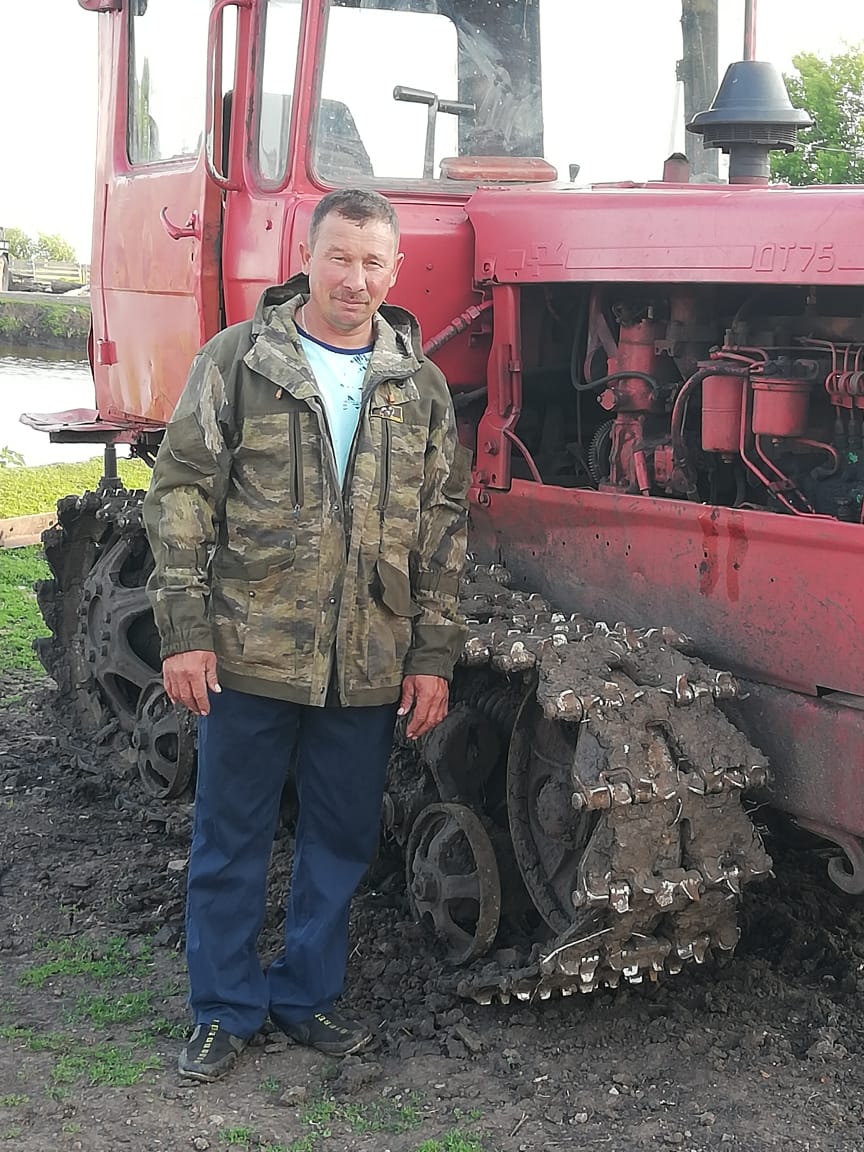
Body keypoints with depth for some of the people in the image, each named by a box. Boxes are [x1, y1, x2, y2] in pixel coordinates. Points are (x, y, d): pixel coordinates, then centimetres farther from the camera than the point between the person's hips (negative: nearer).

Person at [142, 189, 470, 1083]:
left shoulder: (419, 386, 6)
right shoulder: (237, 361, -2)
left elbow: (444, 526, 8)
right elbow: (182, 494, -4)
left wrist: (433, 654, 3)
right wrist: (184, 630, -10)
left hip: (368, 666, 3)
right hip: (251, 653, -2)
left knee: (341, 841, 13)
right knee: (230, 837, 8)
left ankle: (307, 994, 31)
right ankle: (224, 1009, 24)